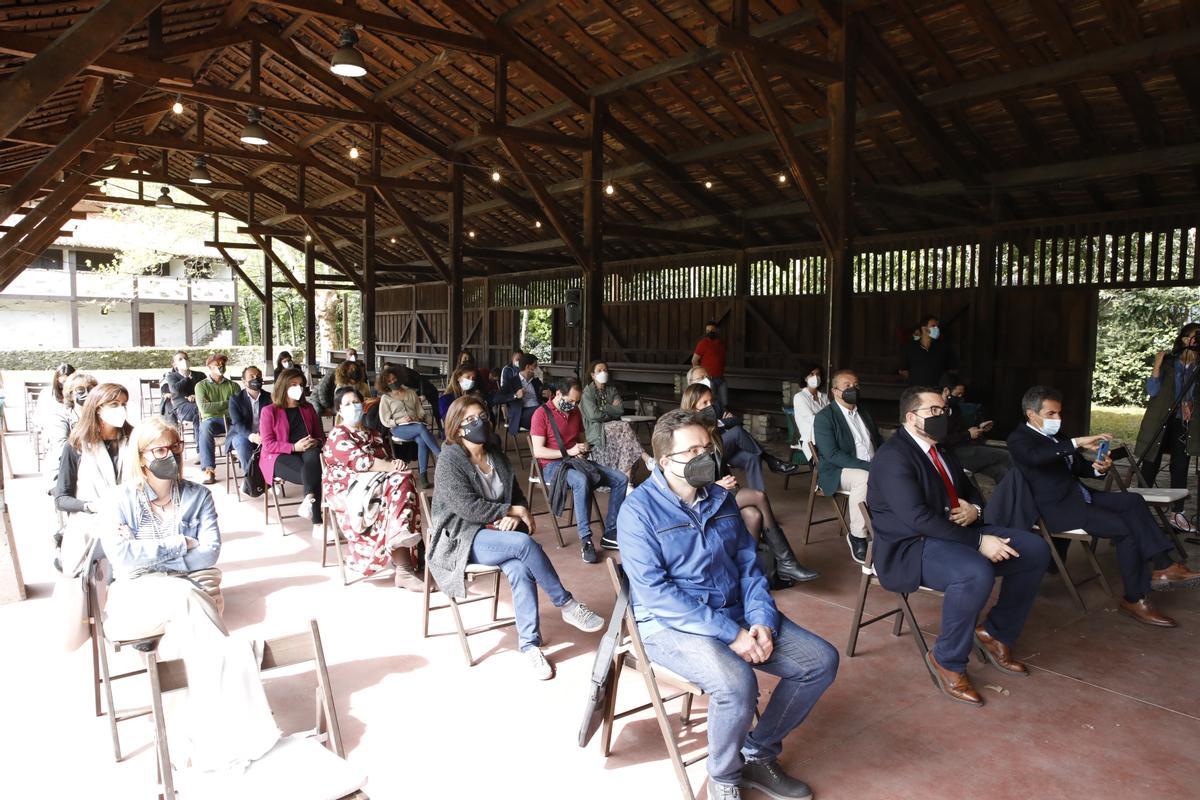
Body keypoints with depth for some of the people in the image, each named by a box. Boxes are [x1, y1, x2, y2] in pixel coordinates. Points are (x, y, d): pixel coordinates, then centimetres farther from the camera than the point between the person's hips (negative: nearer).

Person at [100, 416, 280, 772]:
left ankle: (209, 739, -27)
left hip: (189, 592, 2)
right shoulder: (123, 500, 3)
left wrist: (146, 551, -8)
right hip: (137, 598, -1)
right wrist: (180, 544, -9)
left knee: (185, 626, -33)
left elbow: (209, 553, -5)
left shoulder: (197, 496, 8)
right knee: (185, 597, -34)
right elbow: (122, 556, -13)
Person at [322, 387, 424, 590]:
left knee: (402, 482, -28)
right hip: (346, 489, -6)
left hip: (373, 483, 6)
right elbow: (359, 461, -14)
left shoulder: (372, 435, 25)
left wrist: (393, 464, -11)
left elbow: (383, 459, 15)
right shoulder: (337, 434, 2)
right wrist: (393, 467, -19)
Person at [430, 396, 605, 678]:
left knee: (520, 570, -28)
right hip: (461, 539, -5)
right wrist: (511, 511, -13)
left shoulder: (496, 456, 12)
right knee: (524, 542, -30)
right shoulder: (449, 462, -7)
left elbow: (518, 496, 15)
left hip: (498, 532, 5)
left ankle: (530, 645, -23)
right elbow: (468, 507, -17)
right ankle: (566, 605, -16)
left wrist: (513, 517, -8)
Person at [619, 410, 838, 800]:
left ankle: (759, 754, 14)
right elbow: (654, 593, -20)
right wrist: (730, 634, -23)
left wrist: (762, 620, -10)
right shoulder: (639, 509, -14)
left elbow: (749, 565, 10)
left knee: (821, 660, -4)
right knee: (737, 683, -34)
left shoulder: (721, 499, 8)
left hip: (736, 613, 7)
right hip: (672, 624, -7)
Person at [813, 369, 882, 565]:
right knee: (863, 479, -37)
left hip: (873, 468, 6)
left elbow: (880, 442, 22)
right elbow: (832, 455, -15)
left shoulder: (864, 414, 19)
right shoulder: (824, 418, -4)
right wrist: (868, 466, -22)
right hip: (837, 472, -6)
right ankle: (857, 537, -23)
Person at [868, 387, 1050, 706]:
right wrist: (978, 541, -27)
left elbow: (970, 491, 24)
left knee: (1035, 549, 2)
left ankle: (995, 633, 17)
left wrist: (973, 508, -2)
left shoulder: (942, 451, 13)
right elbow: (918, 518, -26)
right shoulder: (893, 456, -17)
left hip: (953, 534, 10)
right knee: (976, 573, -36)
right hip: (910, 547, -10)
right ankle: (947, 661, -13)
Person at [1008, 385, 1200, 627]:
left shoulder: (1055, 437, 18)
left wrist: (1099, 468, -4)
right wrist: (1078, 442, -37)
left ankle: (1163, 566, -9)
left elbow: (1080, 468, 19)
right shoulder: (1018, 439, -9)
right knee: (1125, 529, -18)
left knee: (1132, 501, -6)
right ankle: (1135, 599, -5)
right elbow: (1036, 456, -33)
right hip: (1057, 507, -9)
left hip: (1079, 494, 9)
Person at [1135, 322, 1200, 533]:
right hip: (1161, 422, -3)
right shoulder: (1168, 363, -4)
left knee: (1180, 468, 6)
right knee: (1151, 465, 1)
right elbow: (1152, 390, -11)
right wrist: (1157, 365, -22)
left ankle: (1176, 514, 13)